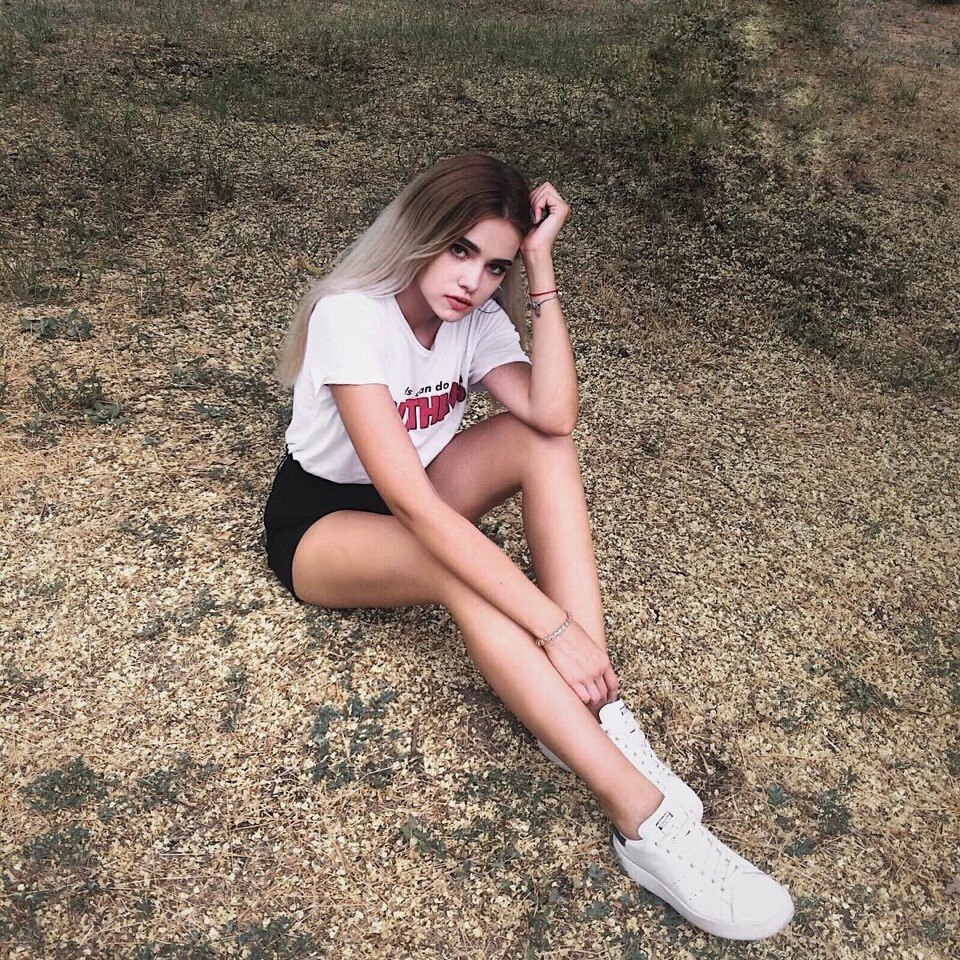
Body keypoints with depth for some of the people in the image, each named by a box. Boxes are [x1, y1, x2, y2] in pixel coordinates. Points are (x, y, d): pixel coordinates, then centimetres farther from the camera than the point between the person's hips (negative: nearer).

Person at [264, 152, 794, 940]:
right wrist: (553, 625, -40)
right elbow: (412, 501, -38)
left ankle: (594, 712, -26)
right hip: (320, 521, -6)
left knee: (544, 444, -21)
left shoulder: (477, 315, -9)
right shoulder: (352, 318, -29)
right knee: (461, 568, -38)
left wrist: (540, 268, -29)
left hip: (410, 507, 6)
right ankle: (644, 817, -36)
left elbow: (556, 416, -29)